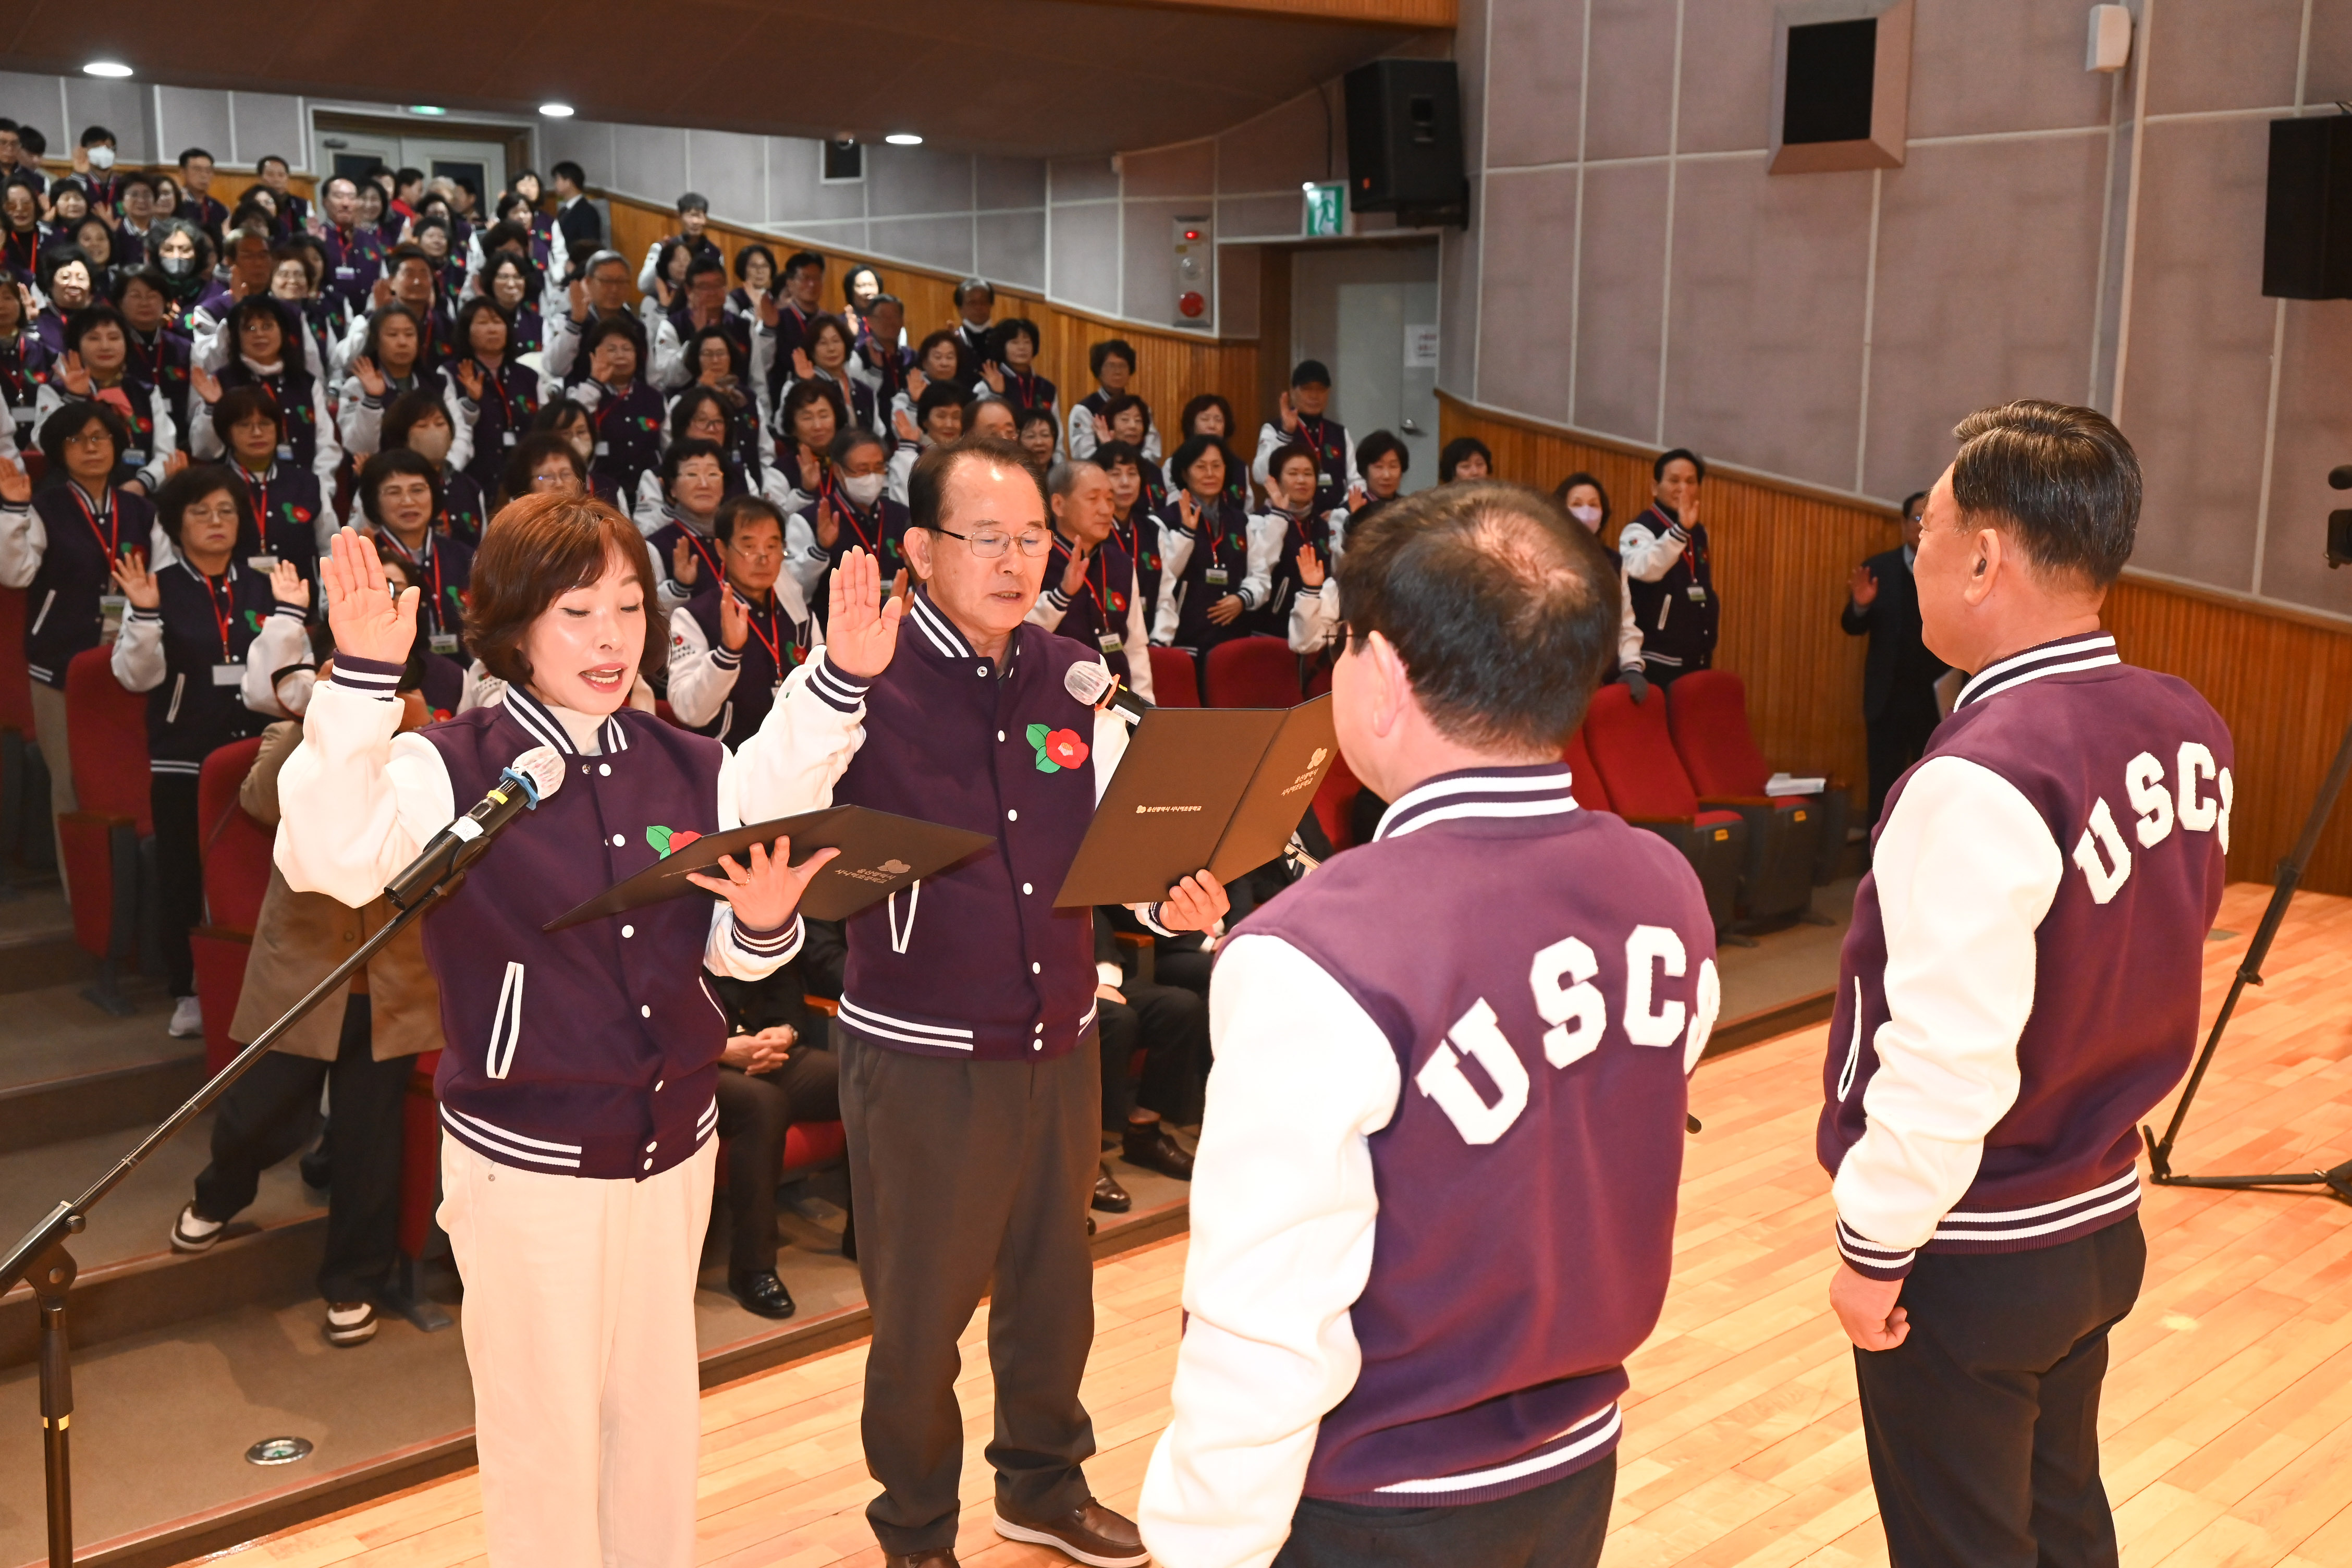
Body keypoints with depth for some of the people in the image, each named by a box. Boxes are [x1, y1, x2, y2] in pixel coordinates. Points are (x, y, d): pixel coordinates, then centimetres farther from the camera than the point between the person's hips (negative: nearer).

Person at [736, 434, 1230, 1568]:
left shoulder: (1073, 676, 3)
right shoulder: (863, 676, -13)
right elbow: (765, 817, -27)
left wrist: (1173, 896, -15)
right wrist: (840, 679, -40)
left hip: (1060, 1039, 5)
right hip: (921, 1052, -5)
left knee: (1053, 1282, 21)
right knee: (921, 1306, 11)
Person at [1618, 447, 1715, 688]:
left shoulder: (1699, 532, 12)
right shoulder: (1640, 530, -12)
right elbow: (1643, 569, -34)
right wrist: (1680, 530, -43)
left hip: (1698, 658, 7)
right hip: (1656, 663, -7)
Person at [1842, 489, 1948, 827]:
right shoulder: (1879, 568, 2)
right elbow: (1853, 628, 0)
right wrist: (1860, 606, -21)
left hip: (1938, 698, 0)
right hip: (1888, 697, 0)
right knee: (1883, 786, 5)